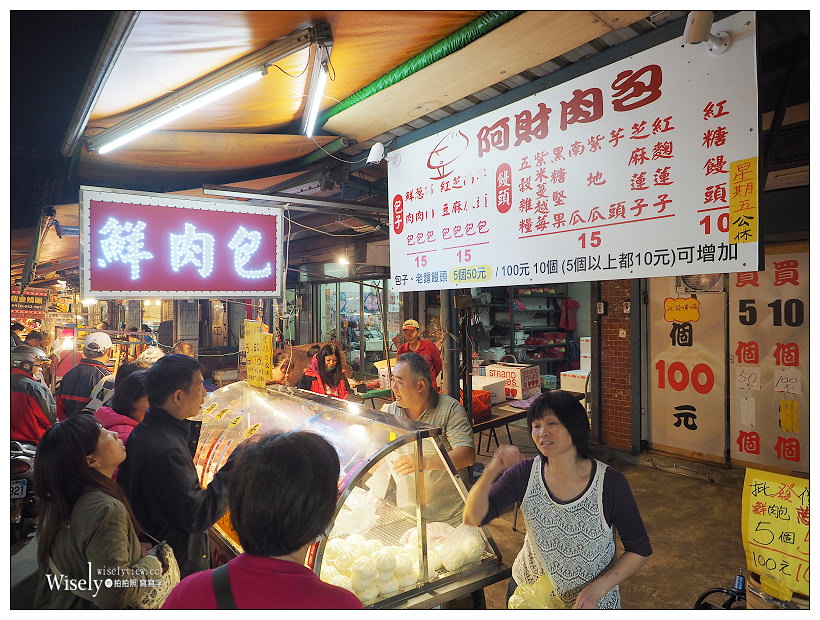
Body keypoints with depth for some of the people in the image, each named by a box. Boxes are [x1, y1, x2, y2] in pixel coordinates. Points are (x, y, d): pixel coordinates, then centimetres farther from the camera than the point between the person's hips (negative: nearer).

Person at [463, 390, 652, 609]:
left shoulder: (610, 483, -22)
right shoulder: (525, 474, -17)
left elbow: (640, 550, -10)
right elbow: (473, 518, -19)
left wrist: (598, 587, -22)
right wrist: (492, 471, -35)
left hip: (592, 604, -2)